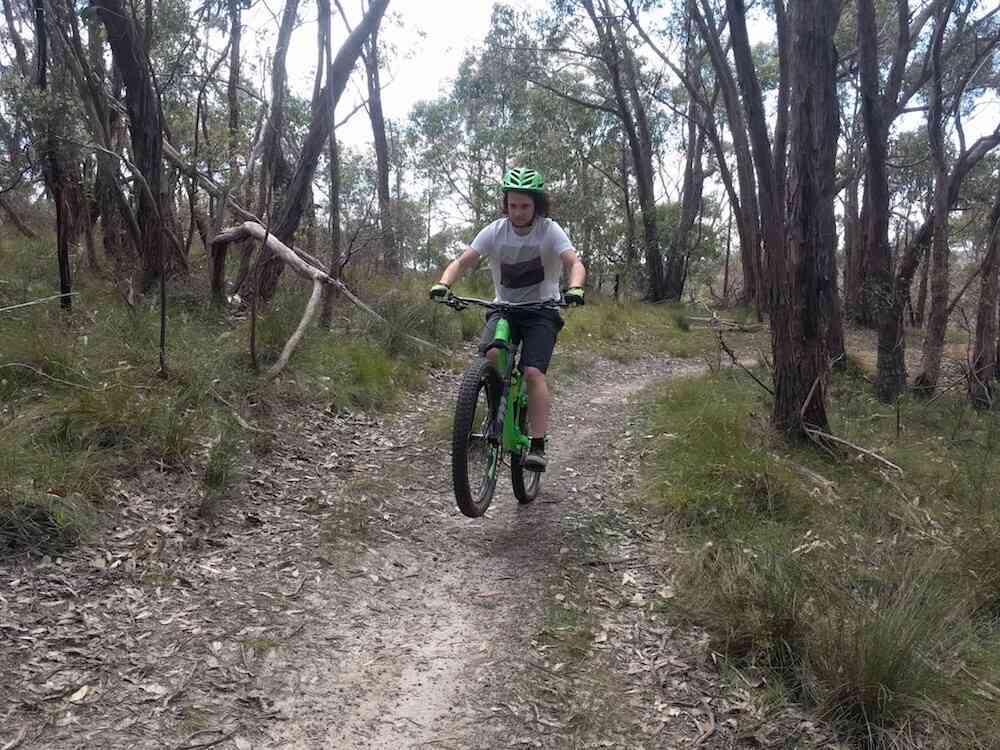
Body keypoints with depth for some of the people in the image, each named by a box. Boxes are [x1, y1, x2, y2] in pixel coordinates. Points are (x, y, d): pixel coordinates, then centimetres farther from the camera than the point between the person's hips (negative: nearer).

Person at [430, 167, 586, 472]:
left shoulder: (549, 230, -11)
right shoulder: (495, 231, -5)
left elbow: (575, 264, -24)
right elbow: (462, 261, -13)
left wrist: (575, 288, -46)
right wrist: (442, 284, -34)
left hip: (542, 311, -2)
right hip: (504, 308, 2)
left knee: (533, 372, -22)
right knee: (491, 355, -28)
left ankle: (537, 446, -17)